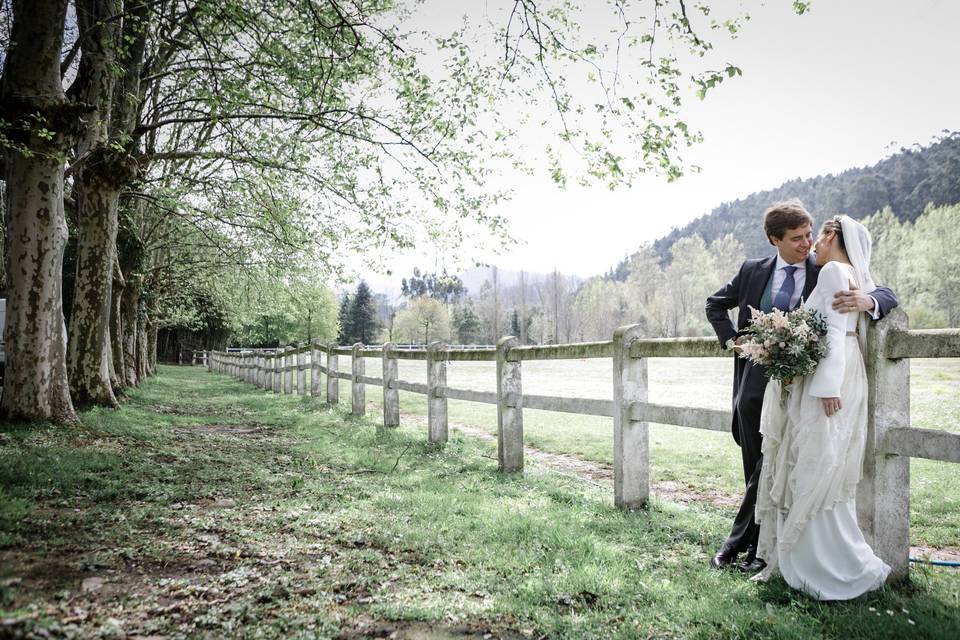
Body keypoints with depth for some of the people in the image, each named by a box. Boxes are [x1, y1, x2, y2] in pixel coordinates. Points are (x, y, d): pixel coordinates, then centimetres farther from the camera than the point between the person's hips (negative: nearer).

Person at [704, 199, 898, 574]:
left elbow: (887, 296, -3)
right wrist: (731, 339, 4)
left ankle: (738, 542, 14)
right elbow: (715, 304, 19)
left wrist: (868, 301, -27)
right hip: (755, 384, 2)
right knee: (755, 469, 10)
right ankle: (761, 547, 24)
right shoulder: (753, 271, 6)